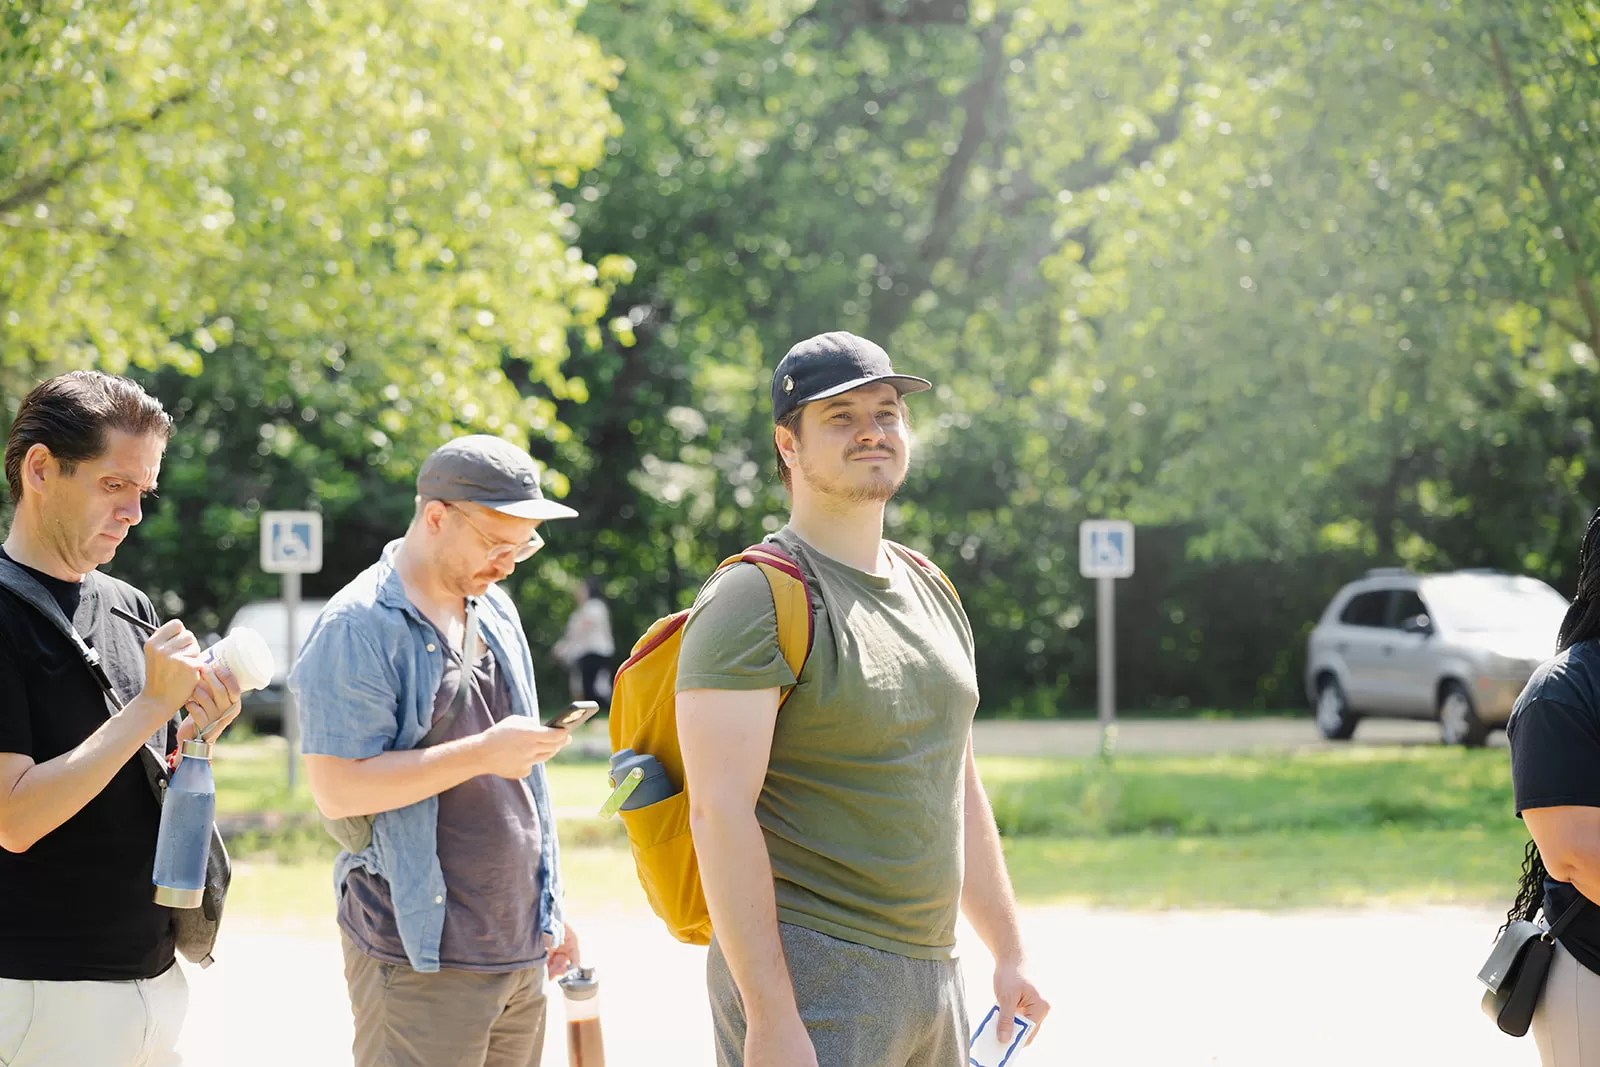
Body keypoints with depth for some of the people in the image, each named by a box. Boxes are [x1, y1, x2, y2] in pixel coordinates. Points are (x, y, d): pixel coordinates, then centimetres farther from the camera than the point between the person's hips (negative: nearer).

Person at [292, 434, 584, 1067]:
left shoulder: (494, 612, 16)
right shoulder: (359, 628, -10)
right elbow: (336, 789, -17)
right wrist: (481, 753, -22)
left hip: (518, 948, 7)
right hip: (420, 962, -7)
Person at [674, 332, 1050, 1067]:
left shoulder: (932, 591, 16)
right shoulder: (757, 600, -11)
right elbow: (719, 811, -18)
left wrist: (1009, 952, 19)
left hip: (932, 975, 8)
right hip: (805, 978, -8)